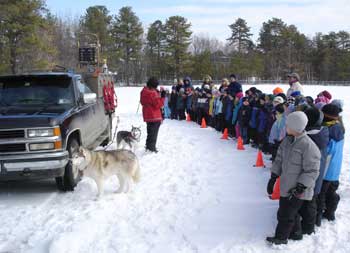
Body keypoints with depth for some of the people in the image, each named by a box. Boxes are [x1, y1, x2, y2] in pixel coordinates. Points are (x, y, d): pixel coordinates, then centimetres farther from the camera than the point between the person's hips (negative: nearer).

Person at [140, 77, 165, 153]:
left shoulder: (145, 91, 8)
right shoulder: (152, 93, -22)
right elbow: (158, 104, -22)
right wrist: (162, 97, -16)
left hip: (148, 115, 9)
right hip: (154, 116, -9)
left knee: (150, 132, 21)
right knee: (153, 132, 1)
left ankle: (148, 146, 32)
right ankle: (151, 148, 6)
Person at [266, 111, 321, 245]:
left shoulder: (308, 146, -22)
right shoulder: (287, 141, 2)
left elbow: (312, 171, -19)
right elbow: (279, 160, 13)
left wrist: (300, 188, -21)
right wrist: (273, 178, 11)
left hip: (297, 190, -7)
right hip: (286, 186, 7)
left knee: (285, 214, 3)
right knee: (290, 212, 20)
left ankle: (281, 237, 20)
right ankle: (295, 232, 39)